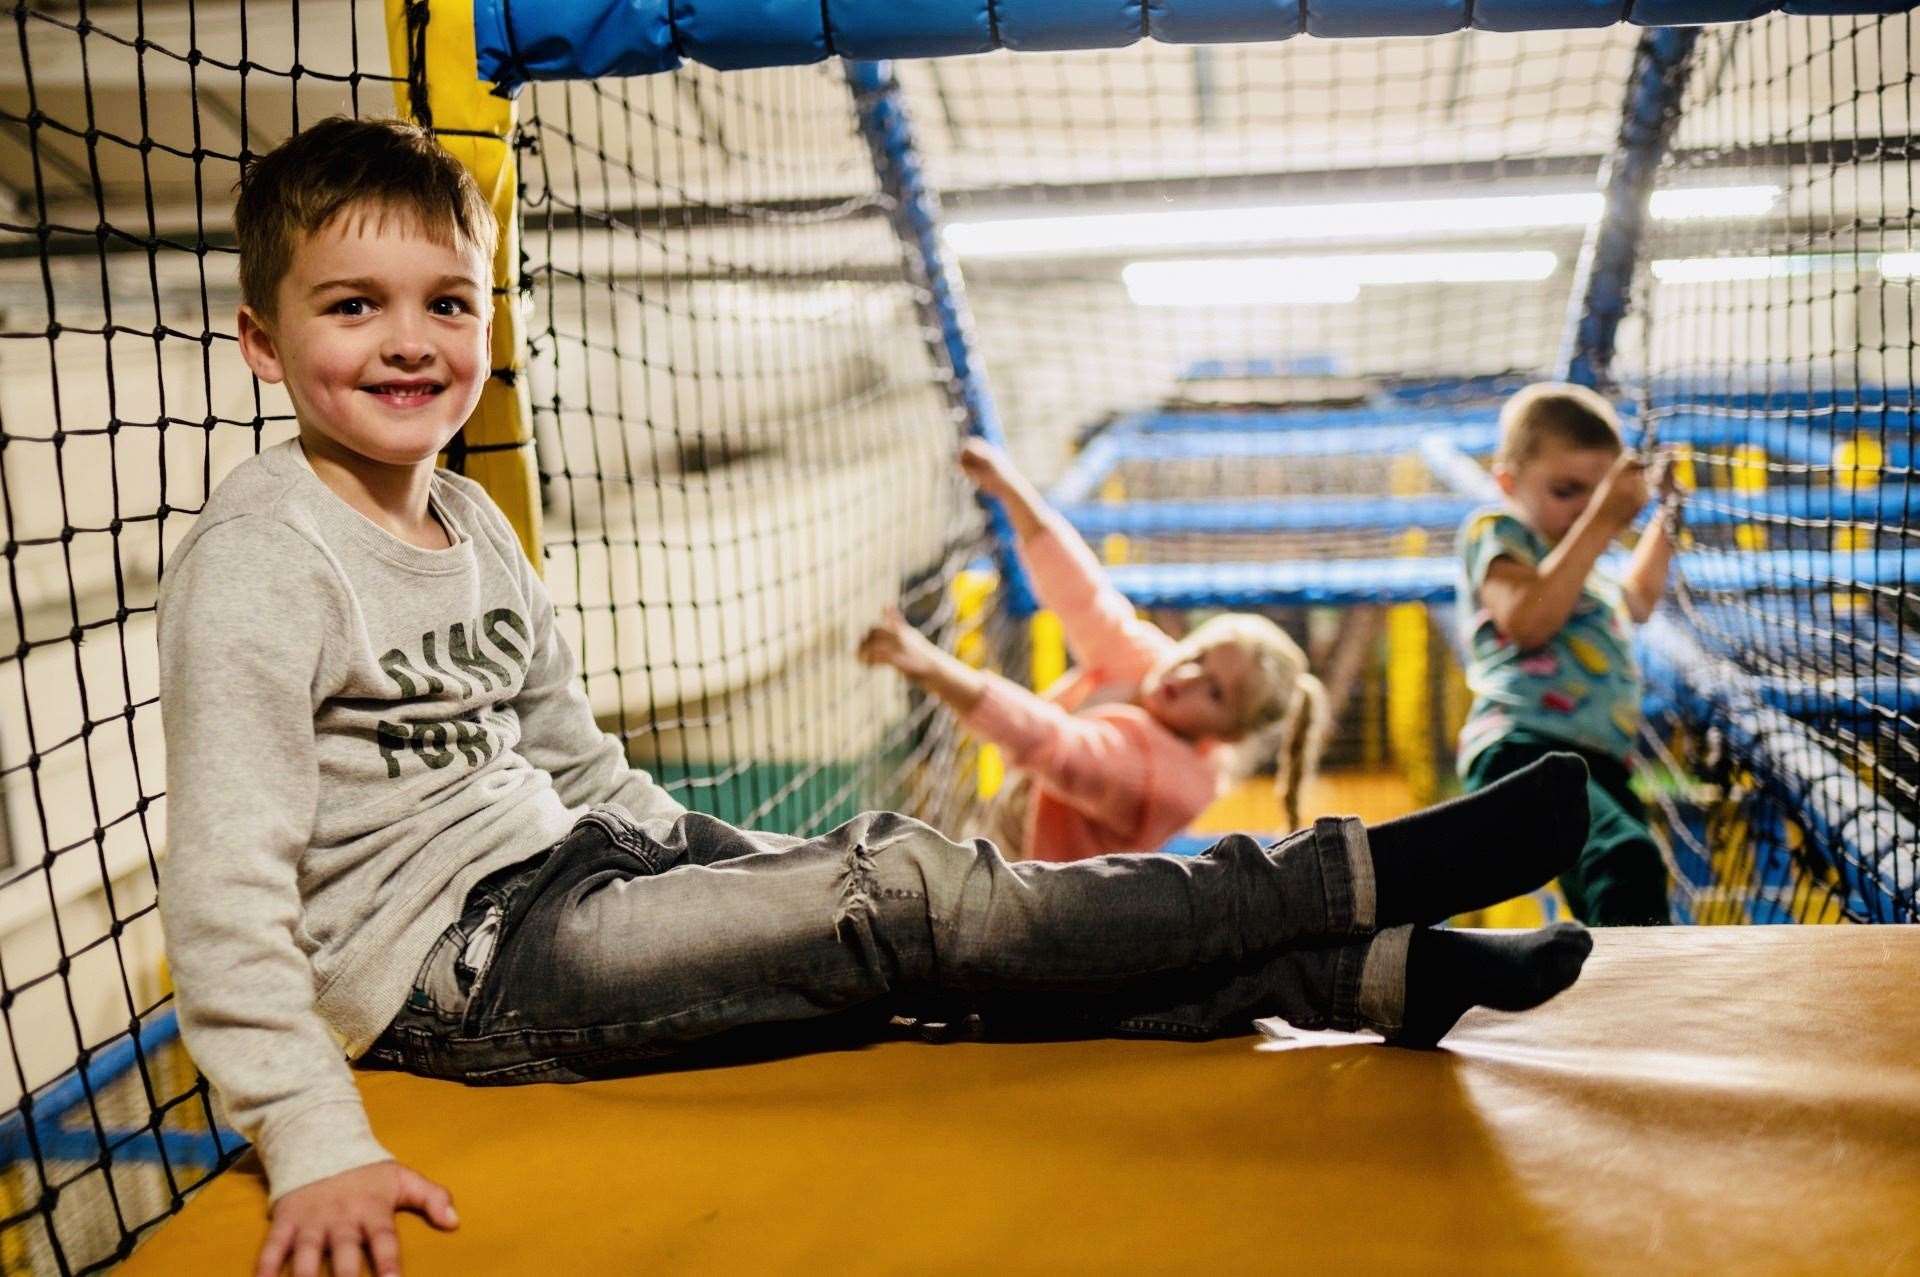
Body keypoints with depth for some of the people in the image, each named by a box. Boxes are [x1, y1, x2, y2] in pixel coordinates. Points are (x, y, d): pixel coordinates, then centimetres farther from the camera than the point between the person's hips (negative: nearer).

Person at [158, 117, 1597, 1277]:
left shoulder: (471, 521, 10)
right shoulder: (258, 558, -15)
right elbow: (227, 883, -21)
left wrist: (713, 869, 17)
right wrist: (313, 1148, -28)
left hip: (562, 871, 8)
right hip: (438, 964, -8)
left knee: (889, 904, -8)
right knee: (900, 897, -17)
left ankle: (1385, 972, -7)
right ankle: (1371, 876, -12)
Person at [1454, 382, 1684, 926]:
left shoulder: (1576, 558, 32)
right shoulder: (1495, 533, 4)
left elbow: (1636, 601, 55)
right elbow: (1528, 621, -18)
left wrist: (1665, 517, 47)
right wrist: (1602, 522, -15)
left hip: (1597, 765, 10)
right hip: (1522, 748, -10)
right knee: (1628, 861, -35)